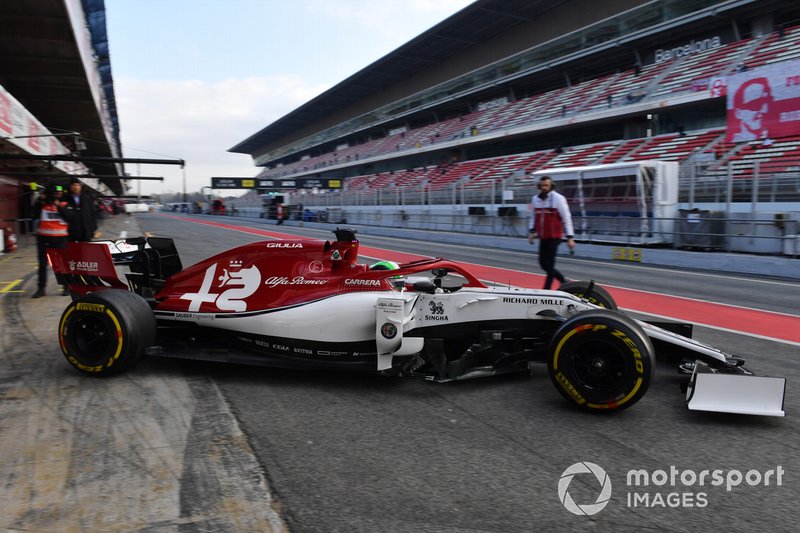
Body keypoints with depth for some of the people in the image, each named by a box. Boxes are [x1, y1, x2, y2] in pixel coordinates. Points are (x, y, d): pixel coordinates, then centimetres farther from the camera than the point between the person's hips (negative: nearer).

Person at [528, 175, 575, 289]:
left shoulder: (558, 198, -9)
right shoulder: (535, 199, 7)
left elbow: (567, 218, -7)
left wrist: (570, 237, -10)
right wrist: (532, 231, 5)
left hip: (554, 237, -6)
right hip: (543, 237, 6)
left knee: (549, 264, -5)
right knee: (543, 263, 9)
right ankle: (563, 280, 28)